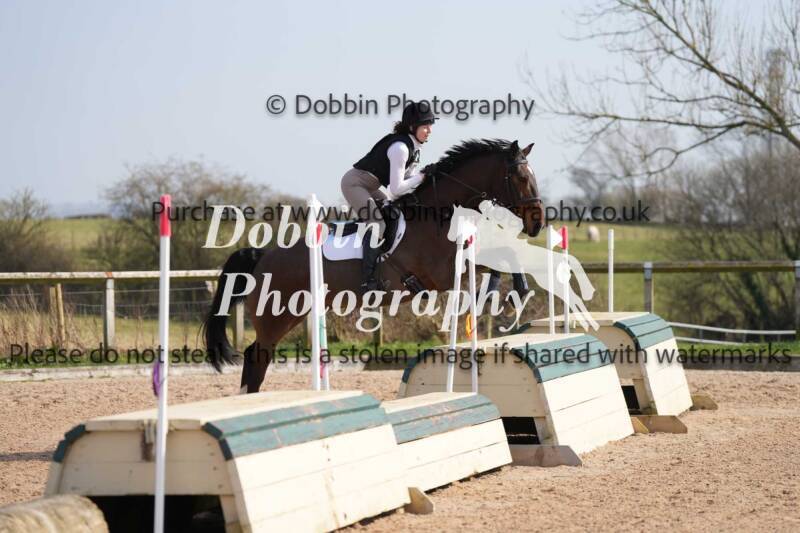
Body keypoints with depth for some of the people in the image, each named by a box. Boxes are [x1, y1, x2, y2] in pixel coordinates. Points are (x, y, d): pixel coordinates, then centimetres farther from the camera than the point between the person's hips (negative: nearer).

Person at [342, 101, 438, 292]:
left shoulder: (414, 147, 4)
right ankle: (368, 280, -24)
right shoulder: (400, 147, -26)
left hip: (369, 187, 11)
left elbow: (408, 178, 11)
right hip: (354, 183, -11)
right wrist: (423, 175, -20)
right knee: (377, 224, -22)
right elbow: (396, 189, -26)